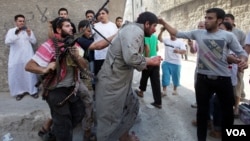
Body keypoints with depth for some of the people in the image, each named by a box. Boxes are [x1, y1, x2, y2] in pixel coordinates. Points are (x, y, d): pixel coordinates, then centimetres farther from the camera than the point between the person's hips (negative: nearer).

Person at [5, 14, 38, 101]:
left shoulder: (28, 30, 10)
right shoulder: (11, 31, 6)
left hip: (28, 56, 0)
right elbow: (7, 42, -7)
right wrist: (16, 34, -17)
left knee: (30, 73, 3)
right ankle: (20, 91, 15)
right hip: (16, 57, 0)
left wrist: (29, 34, -10)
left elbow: (34, 42, 5)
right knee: (16, 74, 2)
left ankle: (33, 90, 13)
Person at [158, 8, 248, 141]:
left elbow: (241, 52, -1)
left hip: (223, 79, -1)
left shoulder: (228, 36, -4)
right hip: (203, 78, 1)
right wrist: (164, 23, -4)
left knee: (228, 111, 11)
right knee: (202, 110, 12)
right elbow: (177, 33, 4)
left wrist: (244, 60, -23)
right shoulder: (198, 33, 1)